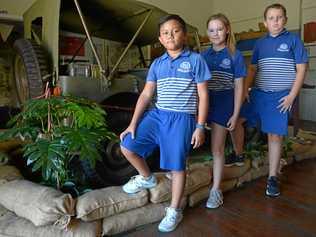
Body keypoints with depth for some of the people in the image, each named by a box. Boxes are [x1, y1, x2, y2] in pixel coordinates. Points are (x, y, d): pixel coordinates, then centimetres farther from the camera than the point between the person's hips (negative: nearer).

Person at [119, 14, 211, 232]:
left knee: (177, 166, 2)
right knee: (127, 145, -2)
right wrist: (133, 124, 1)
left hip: (182, 119, -4)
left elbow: (203, 96, -3)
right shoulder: (157, 64, 9)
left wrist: (200, 127, -9)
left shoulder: (195, 60, -2)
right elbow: (146, 95, 7)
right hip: (157, 115, 5)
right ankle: (147, 178, 26)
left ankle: (174, 211, 24)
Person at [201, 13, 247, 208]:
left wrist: (235, 114, -7)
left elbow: (238, 87, -2)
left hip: (223, 105, -3)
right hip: (202, 103, 3)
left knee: (217, 149, 4)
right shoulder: (203, 56, 8)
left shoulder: (235, 56, -1)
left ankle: (216, 189, 18)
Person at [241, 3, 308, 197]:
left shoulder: (293, 39, 1)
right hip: (257, 94, 4)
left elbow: (301, 69, -2)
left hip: (280, 96, -4)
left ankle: (273, 177, 14)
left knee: (275, 135, 0)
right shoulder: (260, 43, 11)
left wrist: (291, 96, -9)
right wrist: (246, 89, 1)